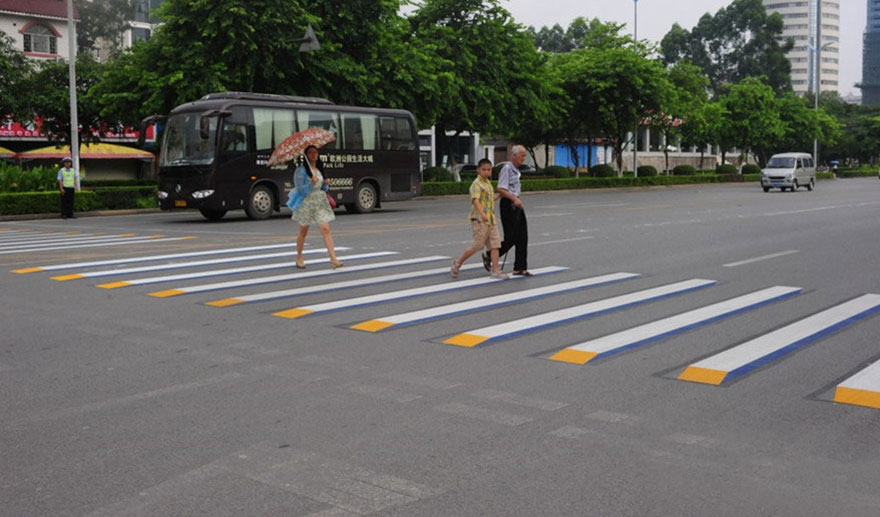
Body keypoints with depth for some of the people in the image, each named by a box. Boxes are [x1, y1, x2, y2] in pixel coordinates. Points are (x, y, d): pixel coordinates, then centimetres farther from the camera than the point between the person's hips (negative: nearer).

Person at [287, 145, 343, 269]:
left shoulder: (320, 169, 13)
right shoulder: (301, 170, -5)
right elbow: (299, 189, -12)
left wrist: (326, 184, -3)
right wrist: (311, 184, -26)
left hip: (320, 203, 4)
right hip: (306, 203, -4)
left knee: (326, 230, -8)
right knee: (303, 231, 8)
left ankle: (333, 259, -14)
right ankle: (299, 258, 25)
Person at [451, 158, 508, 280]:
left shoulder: (488, 183, 16)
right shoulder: (476, 184, -13)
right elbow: (476, 199, -29)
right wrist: (482, 214, -42)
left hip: (491, 219, 8)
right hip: (479, 220, -8)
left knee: (495, 243, 2)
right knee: (478, 245, -3)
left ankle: (495, 270, 4)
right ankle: (458, 263, 14)